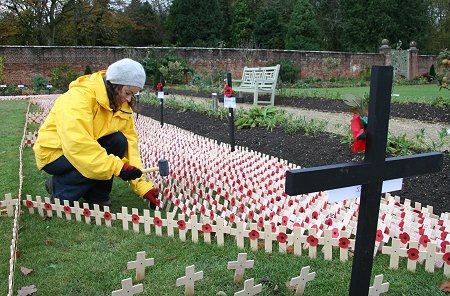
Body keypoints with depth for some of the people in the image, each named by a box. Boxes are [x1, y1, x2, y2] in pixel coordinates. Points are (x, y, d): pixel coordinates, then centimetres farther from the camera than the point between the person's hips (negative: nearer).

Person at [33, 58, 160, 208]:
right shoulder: (80, 96, -27)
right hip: (53, 152, -6)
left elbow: (130, 144, -9)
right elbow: (76, 143, -38)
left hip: (85, 149, 7)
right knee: (101, 164, -29)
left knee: (119, 141, -19)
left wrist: (142, 185, -17)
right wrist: (117, 167, -39)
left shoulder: (123, 106, -4)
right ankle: (58, 186, -4)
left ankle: (97, 195, -2)